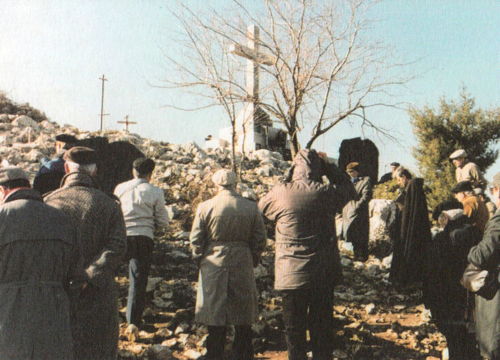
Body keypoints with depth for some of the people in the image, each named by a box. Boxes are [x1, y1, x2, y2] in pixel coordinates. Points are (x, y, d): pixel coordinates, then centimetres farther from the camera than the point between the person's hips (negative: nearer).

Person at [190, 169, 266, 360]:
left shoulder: (205, 207, -5)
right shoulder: (252, 208, -1)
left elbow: (195, 240, -2)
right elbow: (260, 239, 2)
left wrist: (200, 261, 11)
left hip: (213, 267, -1)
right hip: (243, 266, 1)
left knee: (215, 321, 8)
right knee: (243, 322, 12)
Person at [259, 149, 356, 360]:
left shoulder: (281, 193, -11)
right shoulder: (327, 193, -6)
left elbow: (262, 206, 11)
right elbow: (349, 189, 16)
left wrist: (286, 182, 10)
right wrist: (327, 167, 12)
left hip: (291, 275, -2)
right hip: (324, 275, 2)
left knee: (294, 329, 9)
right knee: (322, 327, 15)